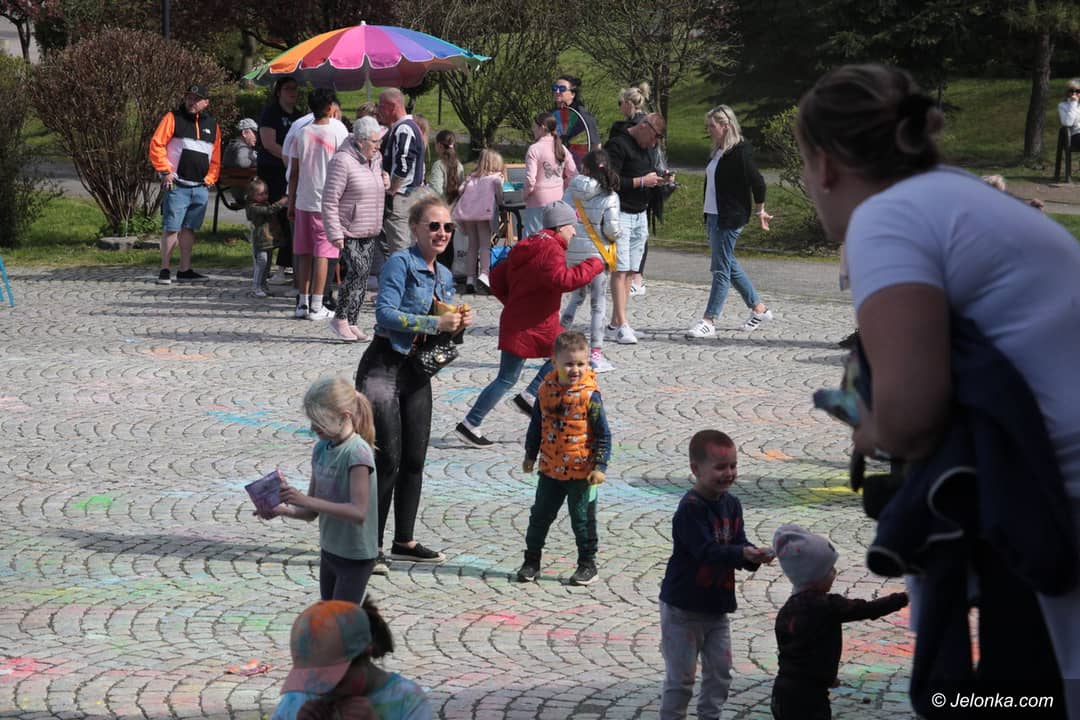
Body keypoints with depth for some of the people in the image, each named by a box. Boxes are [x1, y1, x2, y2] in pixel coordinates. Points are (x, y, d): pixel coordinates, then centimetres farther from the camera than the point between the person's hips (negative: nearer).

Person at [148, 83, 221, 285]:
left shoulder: (212, 125, 15)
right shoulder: (173, 118, 0)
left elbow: (215, 158, 21)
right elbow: (156, 145, -5)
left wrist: (210, 179, 9)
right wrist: (165, 171, -10)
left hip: (200, 187, 5)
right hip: (177, 185, -5)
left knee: (189, 229, 9)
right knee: (171, 228, -7)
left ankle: (185, 270, 15)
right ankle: (164, 270, -1)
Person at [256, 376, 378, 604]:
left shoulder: (356, 453, -21)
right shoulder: (321, 449, 3)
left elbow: (358, 512, -30)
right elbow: (312, 512, 6)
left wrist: (306, 500, -31)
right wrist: (283, 510, -14)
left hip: (355, 557, -8)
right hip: (329, 551, 8)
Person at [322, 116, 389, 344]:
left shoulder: (376, 160, 11)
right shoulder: (342, 161, -14)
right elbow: (330, 200, -16)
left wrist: (386, 182, 7)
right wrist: (335, 234, -19)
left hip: (371, 231, 8)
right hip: (349, 231, -8)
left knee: (362, 275, 6)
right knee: (358, 271, -16)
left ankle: (352, 323, 12)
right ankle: (340, 319, -5)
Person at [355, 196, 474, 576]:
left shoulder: (444, 276, 13)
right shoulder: (400, 263, -11)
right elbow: (385, 313, -22)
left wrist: (459, 322, -2)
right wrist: (435, 323, -24)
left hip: (417, 371, 8)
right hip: (383, 367, -8)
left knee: (414, 459, 11)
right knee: (387, 459, -10)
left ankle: (404, 541, 22)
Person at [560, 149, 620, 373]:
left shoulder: (573, 190, -1)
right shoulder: (609, 196, -10)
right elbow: (611, 228, -16)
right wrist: (614, 238, 6)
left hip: (572, 252, 4)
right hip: (596, 254, -4)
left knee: (576, 297, 21)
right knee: (599, 304, 3)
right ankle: (596, 353, 0)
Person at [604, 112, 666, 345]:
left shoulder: (645, 148, 15)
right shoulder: (617, 145, -12)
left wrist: (658, 179, 4)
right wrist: (642, 181, -17)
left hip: (640, 215, 9)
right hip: (620, 214, -8)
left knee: (630, 271, 7)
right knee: (620, 270, -11)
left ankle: (616, 321, 12)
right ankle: (622, 326, -14)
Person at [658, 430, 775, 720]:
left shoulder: (731, 504, 3)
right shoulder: (690, 509, -21)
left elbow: (738, 542, 1)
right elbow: (707, 551, -30)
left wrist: (754, 555, -21)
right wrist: (742, 554, -42)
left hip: (718, 606, 7)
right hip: (683, 607, -7)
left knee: (720, 672, 13)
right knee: (681, 677, 0)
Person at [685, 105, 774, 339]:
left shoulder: (740, 152, -15)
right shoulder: (719, 152, 13)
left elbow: (757, 182, -14)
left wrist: (760, 211, -5)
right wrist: (708, 219, 17)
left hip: (730, 219, -10)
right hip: (714, 217, 10)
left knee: (721, 269, -6)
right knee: (730, 266, 15)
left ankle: (708, 322, -5)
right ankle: (759, 309, 26)